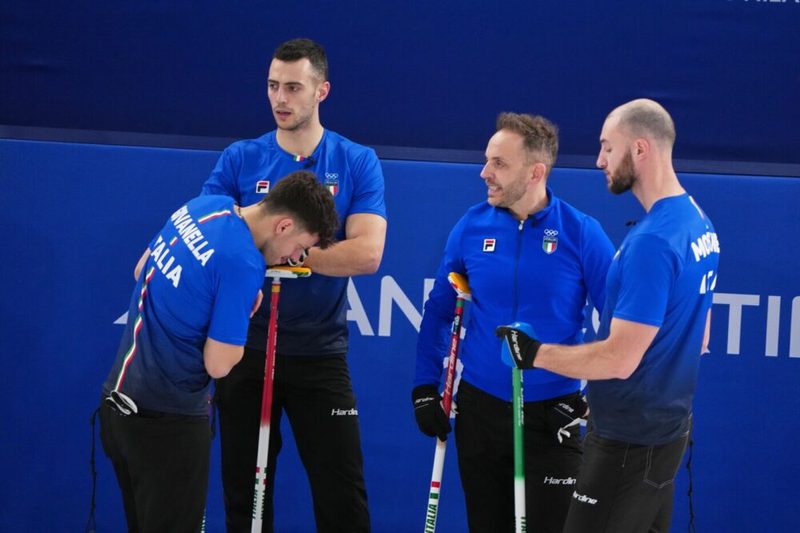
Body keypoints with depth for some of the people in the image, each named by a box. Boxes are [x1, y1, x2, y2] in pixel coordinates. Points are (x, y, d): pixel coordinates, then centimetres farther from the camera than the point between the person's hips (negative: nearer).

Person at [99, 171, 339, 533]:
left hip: (117, 402, 9)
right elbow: (218, 364, -18)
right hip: (165, 421, -9)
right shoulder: (243, 263, -21)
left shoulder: (210, 204, 3)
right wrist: (246, 312, -2)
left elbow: (141, 271, 18)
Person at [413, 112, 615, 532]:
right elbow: (438, 311, 8)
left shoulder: (582, 234, -11)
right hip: (480, 407, 3)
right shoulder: (472, 226, -3)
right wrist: (425, 388, 4)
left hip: (552, 416, -3)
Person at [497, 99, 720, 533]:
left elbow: (619, 359, -25)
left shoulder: (652, 241, -24)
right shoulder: (697, 221, 7)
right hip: (667, 425, 10)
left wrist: (536, 353, -14)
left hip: (630, 441, -10)